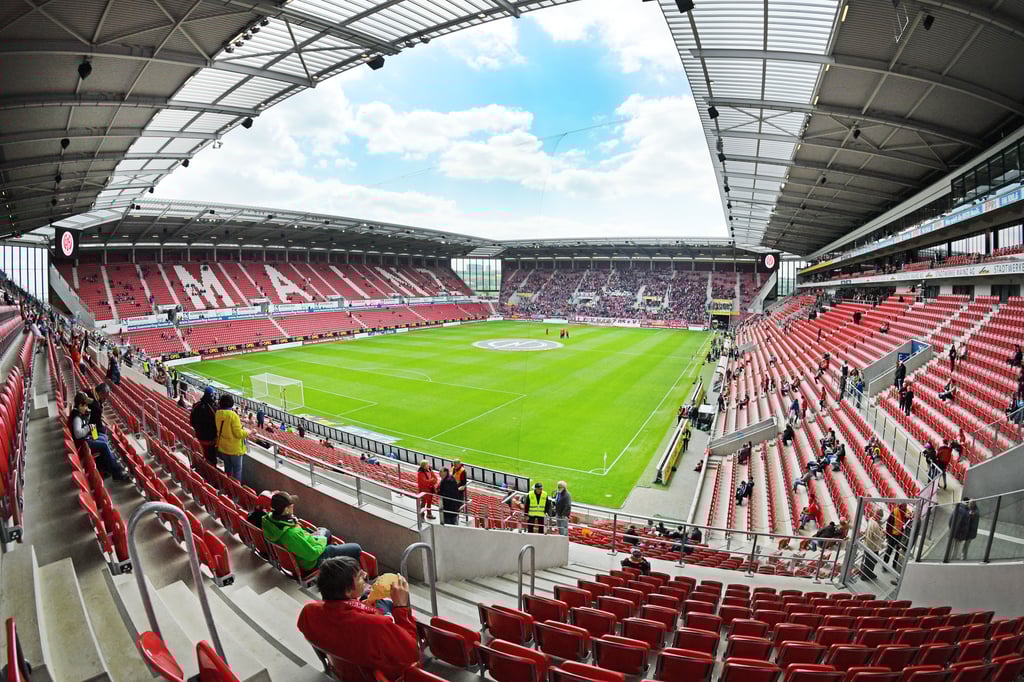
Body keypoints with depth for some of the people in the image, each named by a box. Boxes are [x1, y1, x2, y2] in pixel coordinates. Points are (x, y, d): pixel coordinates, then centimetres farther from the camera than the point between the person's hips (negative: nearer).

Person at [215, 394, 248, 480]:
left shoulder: (218, 414, -7)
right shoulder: (233, 415, -24)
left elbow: (219, 429, 8)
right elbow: (238, 433, -21)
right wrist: (247, 432, -5)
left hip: (223, 447, 6)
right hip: (234, 448, -6)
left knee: (227, 468, 22)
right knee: (237, 470, 10)